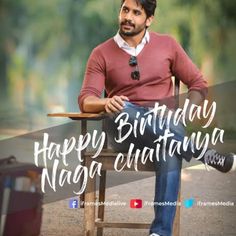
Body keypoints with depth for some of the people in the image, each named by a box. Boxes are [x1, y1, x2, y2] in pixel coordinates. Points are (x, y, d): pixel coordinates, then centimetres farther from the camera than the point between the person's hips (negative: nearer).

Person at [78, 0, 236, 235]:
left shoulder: (167, 45, 11)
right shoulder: (101, 54, 8)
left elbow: (198, 84, 14)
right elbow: (86, 100, -2)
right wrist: (106, 103, -25)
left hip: (164, 124, 0)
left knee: (171, 151, -37)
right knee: (121, 110, -37)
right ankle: (207, 155, -30)